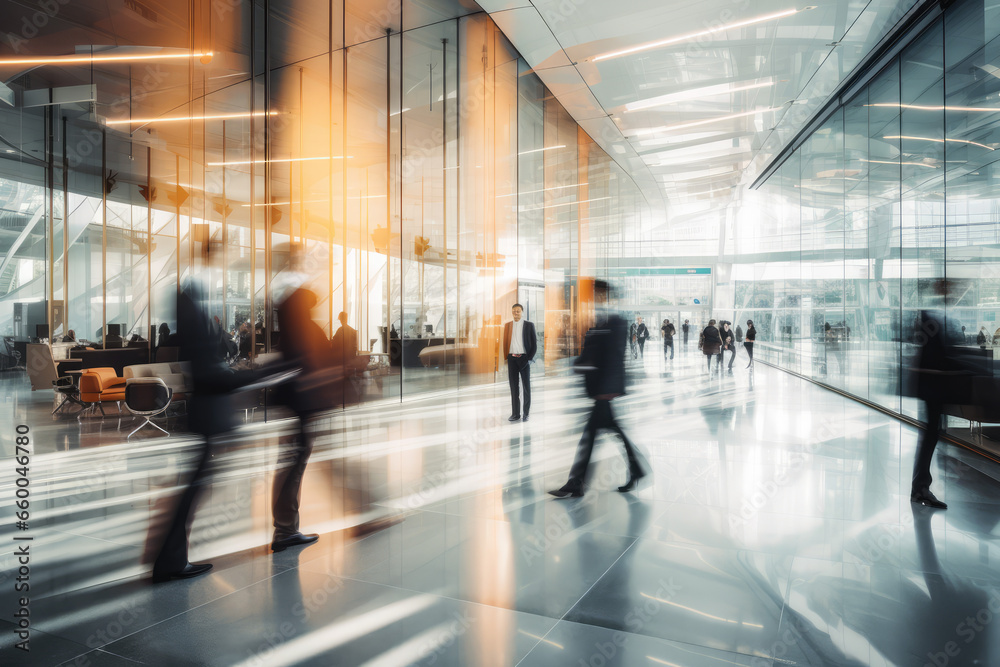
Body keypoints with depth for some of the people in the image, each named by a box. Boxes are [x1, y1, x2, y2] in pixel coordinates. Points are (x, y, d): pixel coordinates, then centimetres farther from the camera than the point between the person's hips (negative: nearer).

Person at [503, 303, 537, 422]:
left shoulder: (529, 325, 1)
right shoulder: (507, 325, 10)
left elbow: (534, 344, 0)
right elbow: (505, 342, 12)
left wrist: (529, 358, -8)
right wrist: (506, 358, 3)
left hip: (524, 358, -3)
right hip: (511, 359, 3)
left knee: (526, 386, 3)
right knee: (513, 386, 7)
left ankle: (525, 413, 10)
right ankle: (515, 413, 14)